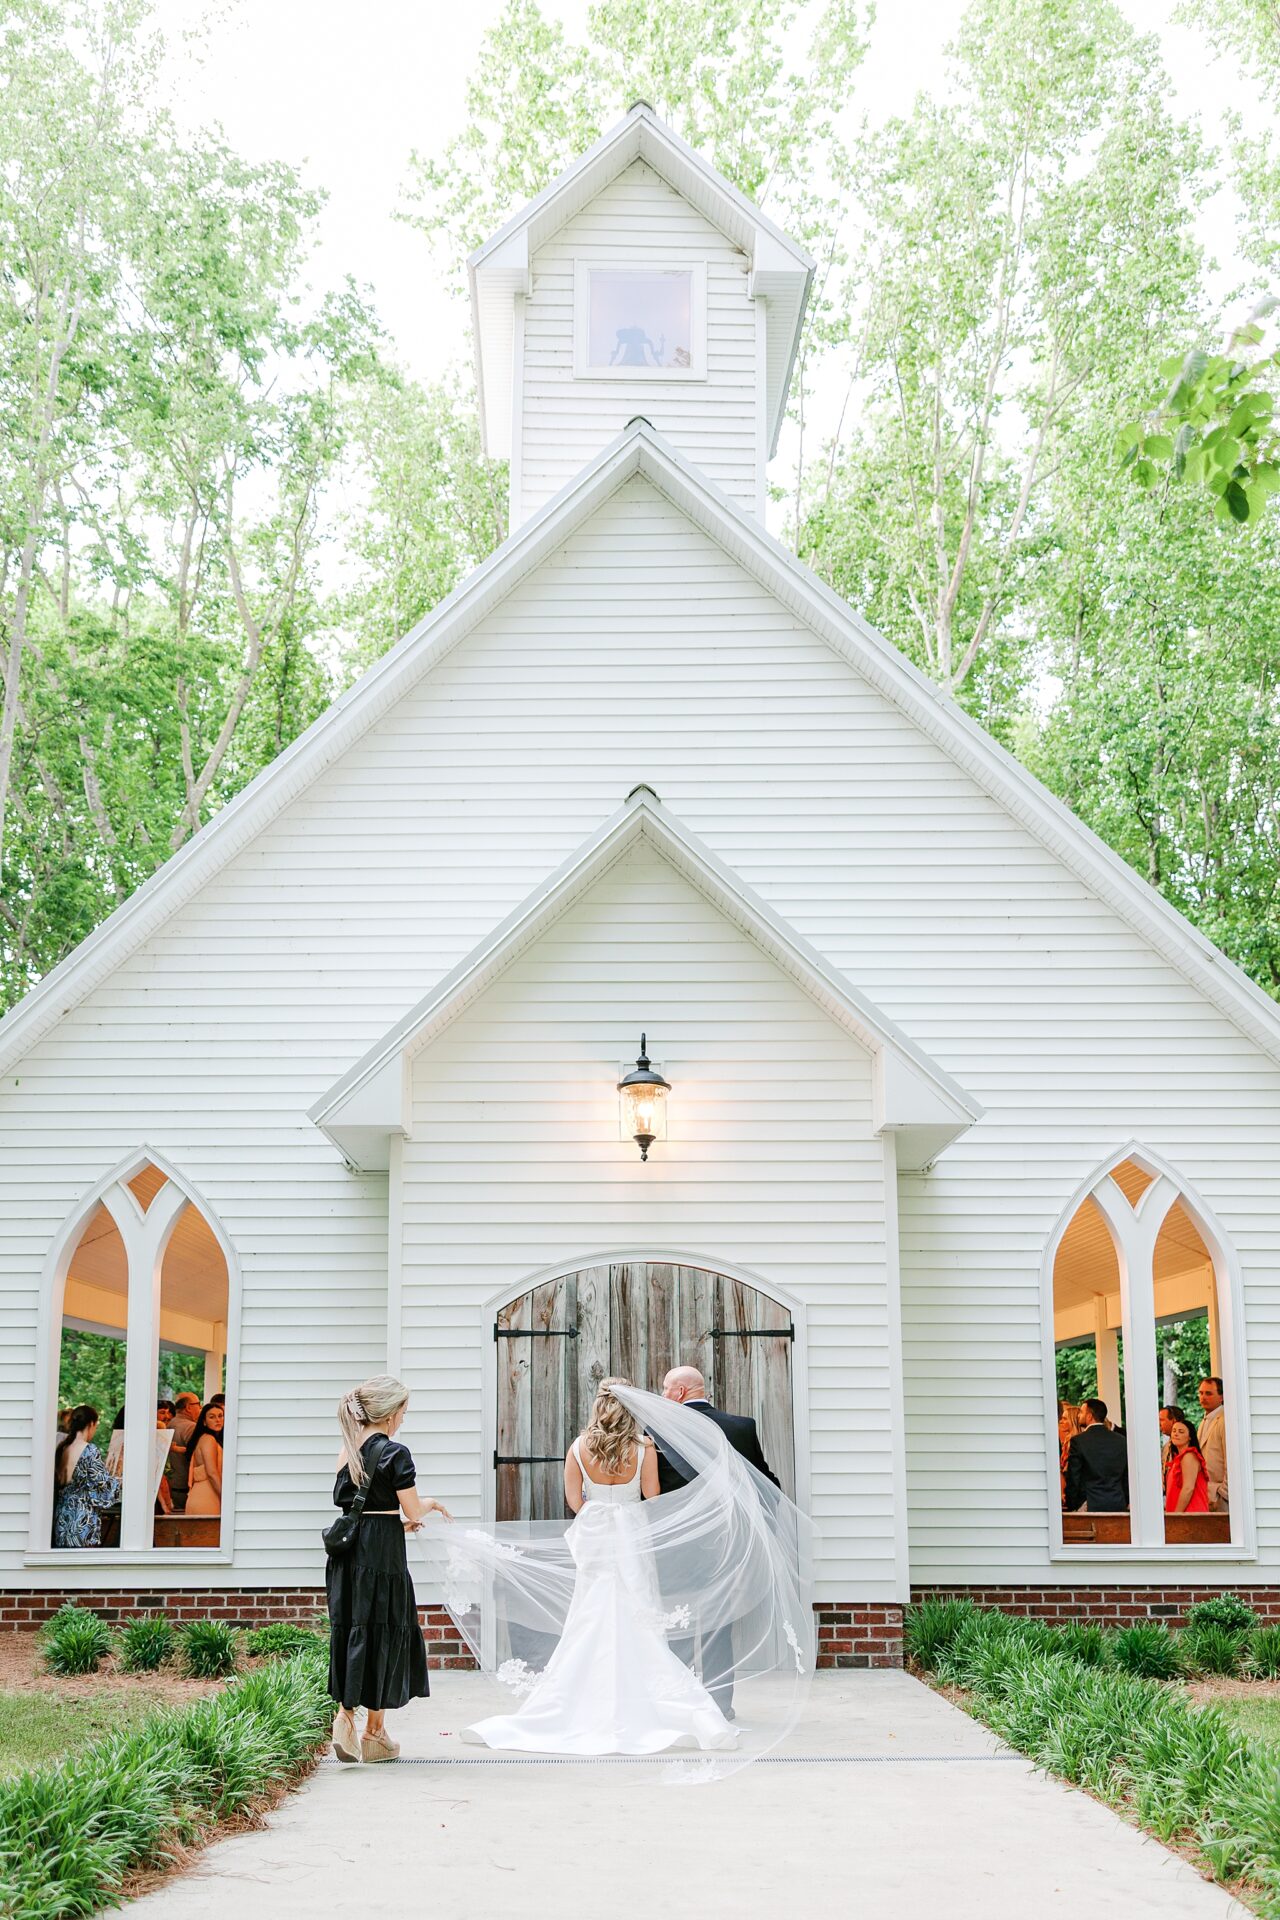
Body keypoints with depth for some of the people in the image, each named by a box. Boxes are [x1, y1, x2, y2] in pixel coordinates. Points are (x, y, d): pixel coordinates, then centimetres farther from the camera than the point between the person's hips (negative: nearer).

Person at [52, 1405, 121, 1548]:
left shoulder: (62, 1448, 7)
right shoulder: (90, 1451, -13)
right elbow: (102, 1484, -12)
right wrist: (118, 1478, 8)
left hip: (62, 1518, 7)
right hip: (84, 1521, -7)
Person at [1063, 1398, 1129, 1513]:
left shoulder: (1078, 1441, -6)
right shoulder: (1121, 1440, 7)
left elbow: (1073, 1479, -4)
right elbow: (1127, 1479, 11)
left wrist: (1071, 1506, 6)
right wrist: (1124, 1504, 17)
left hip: (1090, 1507, -4)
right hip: (1118, 1506, 4)